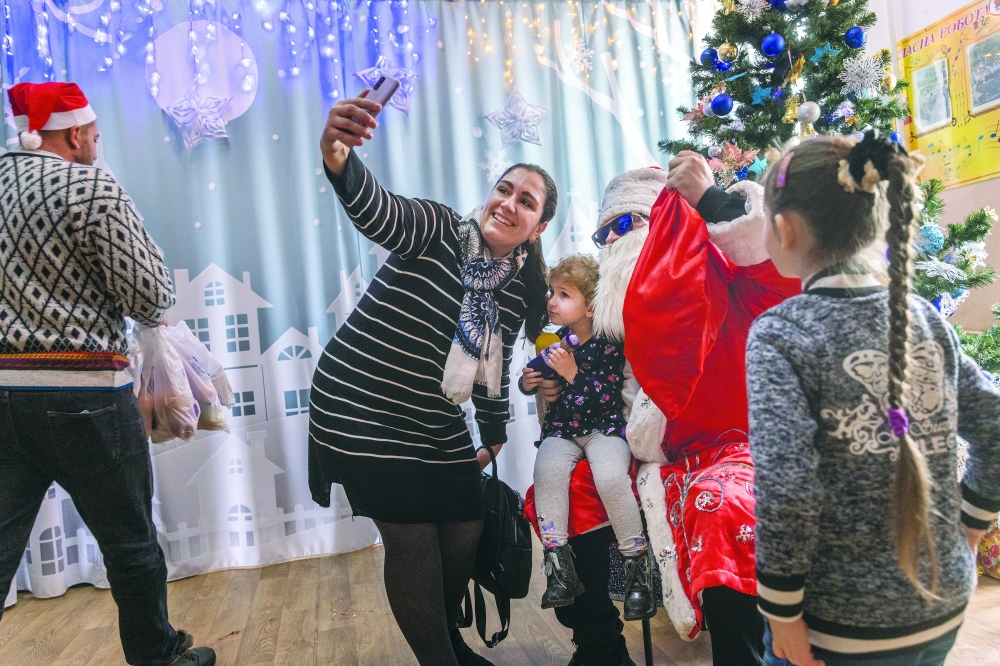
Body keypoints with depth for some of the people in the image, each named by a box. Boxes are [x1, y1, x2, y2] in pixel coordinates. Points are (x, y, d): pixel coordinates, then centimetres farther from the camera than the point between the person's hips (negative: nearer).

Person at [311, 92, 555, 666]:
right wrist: (339, 159, -58)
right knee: (412, 537, -4)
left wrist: (495, 439, 21)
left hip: (437, 425, 6)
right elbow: (374, 209, -36)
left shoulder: (520, 289, 1)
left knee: (467, 530, 11)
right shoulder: (437, 230, -15)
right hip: (359, 410, -6)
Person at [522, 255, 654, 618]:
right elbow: (533, 379, 21)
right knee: (547, 471, -28)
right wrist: (527, 382, -1)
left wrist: (573, 374, -22)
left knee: (612, 479, -31)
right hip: (561, 429, 4)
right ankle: (559, 566, -18)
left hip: (604, 428, -3)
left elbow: (607, 399, -15)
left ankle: (638, 565, -10)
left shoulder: (609, 344, -8)